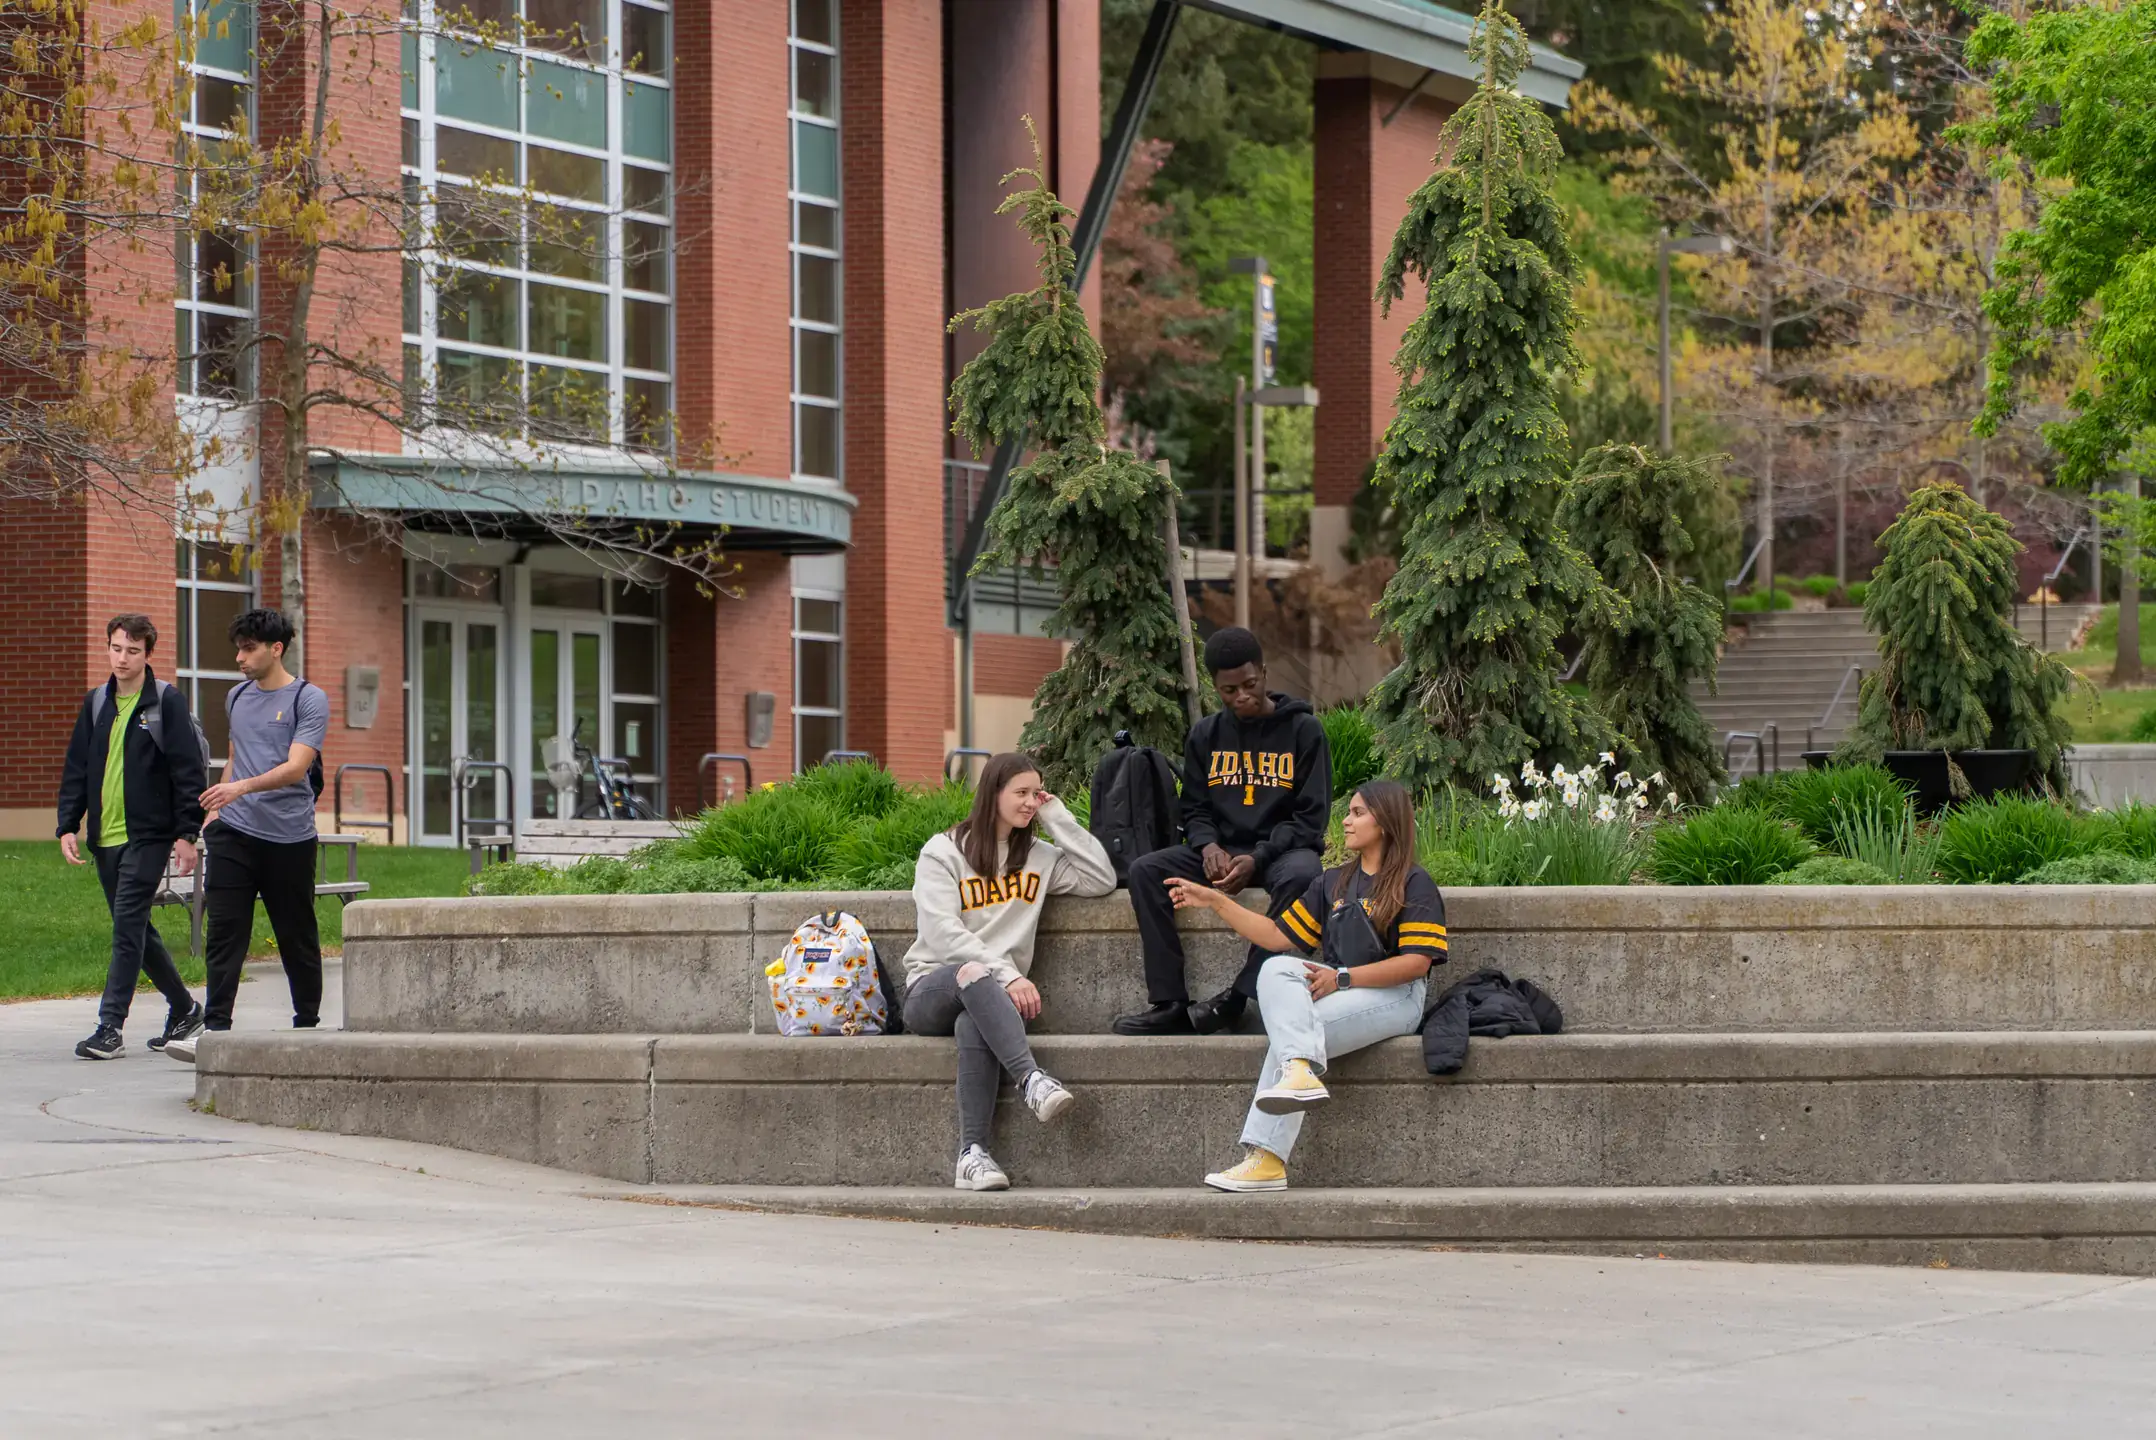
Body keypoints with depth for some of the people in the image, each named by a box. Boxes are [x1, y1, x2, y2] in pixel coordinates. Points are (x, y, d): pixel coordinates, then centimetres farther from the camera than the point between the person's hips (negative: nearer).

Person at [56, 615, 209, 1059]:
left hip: (148, 836, -6)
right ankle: (183, 1008, 26)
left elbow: (187, 770, -6)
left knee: (127, 928, -12)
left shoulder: (167, 703, -4)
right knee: (135, 931, 11)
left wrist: (186, 833, -11)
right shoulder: (96, 703, 12)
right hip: (105, 838, 6)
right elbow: (76, 769, 14)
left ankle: (110, 1027, -13)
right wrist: (67, 826, 5)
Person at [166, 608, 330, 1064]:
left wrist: (242, 787, -28)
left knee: (297, 937, 5)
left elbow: (296, 767, -15)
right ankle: (215, 1029, -13)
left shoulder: (309, 700, -4)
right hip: (234, 834, 4)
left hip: (289, 838, -4)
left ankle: (307, 1024, 19)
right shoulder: (237, 697, 15)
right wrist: (216, 807, 22)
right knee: (224, 931, -7)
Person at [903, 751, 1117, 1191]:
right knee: (971, 974, -39)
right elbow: (942, 933, -9)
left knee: (973, 1024, -36)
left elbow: (1102, 880, 8)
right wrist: (1006, 975, -20)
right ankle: (1031, 1078, -52)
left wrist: (1059, 820, 8)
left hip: (992, 996, 2)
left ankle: (973, 1153, -45)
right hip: (931, 989, -2)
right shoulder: (943, 852, 4)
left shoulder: (1039, 856, 18)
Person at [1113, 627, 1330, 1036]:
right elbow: (1194, 809, 12)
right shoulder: (1205, 735, 9)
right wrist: (1208, 846, -13)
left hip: (1282, 849, -4)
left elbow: (1311, 817, -4)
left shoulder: (1303, 730, -1)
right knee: (1145, 870, -22)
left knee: (1301, 875, -40)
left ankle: (1237, 997, -35)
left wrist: (1257, 859, -19)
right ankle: (1170, 1004, -26)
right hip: (1221, 849, 4)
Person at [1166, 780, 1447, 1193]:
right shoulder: (1333, 884, 23)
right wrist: (1215, 902, 14)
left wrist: (1341, 977, -16)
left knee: (1288, 1024, -28)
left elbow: (1417, 962, -10)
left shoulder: (1414, 884, 1)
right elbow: (1279, 935, 20)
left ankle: (1267, 1160, -38)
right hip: (1339, 989, 6)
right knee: (1276, 969, -26)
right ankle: (1301, 1070, -49)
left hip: (1394, 999, -6)